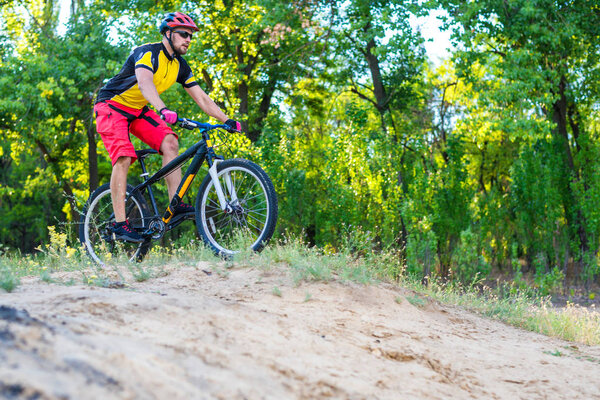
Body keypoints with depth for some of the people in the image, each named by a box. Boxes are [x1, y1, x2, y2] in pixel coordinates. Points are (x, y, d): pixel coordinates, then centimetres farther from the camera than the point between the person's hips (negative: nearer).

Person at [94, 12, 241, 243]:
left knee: (169, 142, -16)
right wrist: (163, 110, -59)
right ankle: (120, 224, -21)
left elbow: (201, 97, 3)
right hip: (112, 106, -7)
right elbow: (145, 83, -43)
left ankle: (176, 205, -17)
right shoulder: (148, 53, -23)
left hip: (138, 110, 7)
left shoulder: (180, 66, 2)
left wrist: (227, 120, -8)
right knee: (123, 159, -23)